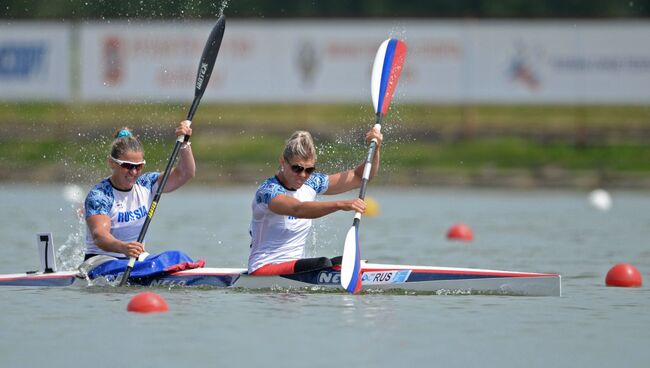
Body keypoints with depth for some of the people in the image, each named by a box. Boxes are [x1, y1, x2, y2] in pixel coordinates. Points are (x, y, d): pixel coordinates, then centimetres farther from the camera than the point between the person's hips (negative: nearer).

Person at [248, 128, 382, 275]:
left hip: (297, 265, 7)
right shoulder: (267, 190, -16)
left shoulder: (311, 184, 6)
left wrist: (375, 148, -5)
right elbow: (298, 209, -37)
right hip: (265, 267, -7)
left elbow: (359, 177, 11)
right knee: (323, 264, -31)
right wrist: (341, 205, -47)